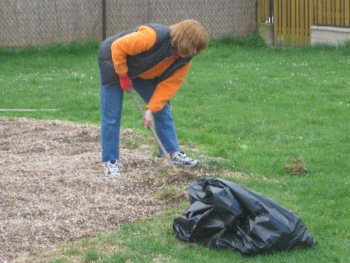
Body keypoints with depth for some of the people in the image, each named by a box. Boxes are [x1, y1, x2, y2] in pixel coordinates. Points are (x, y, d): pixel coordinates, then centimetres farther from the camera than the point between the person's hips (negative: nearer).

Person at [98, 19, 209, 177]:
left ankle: (174, 153, 13)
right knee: (111, 116, -7)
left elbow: (169, 85, -14)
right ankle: (110, 161, 3)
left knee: (162, 110, 4)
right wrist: (123, 75, -24)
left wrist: (151, 109, -22)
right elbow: (118, 47, -33)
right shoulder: (153, 37, -39)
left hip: (142, 73, 7)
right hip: (115, 64, -7)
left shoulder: (184, 59, -15)